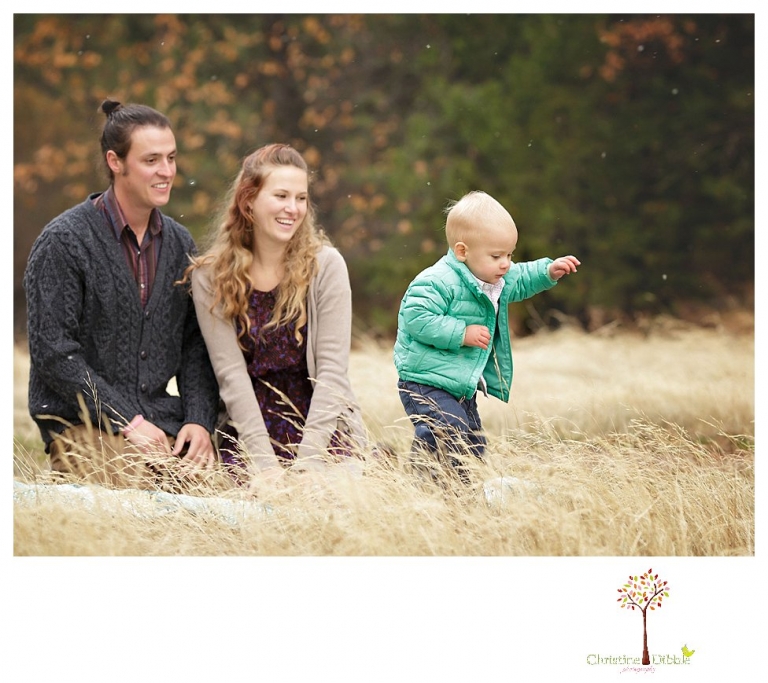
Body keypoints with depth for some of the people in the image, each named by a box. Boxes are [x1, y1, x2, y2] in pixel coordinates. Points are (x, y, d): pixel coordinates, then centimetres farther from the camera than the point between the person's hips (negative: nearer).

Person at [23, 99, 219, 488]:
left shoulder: (179, 244, 13)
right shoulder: (63, 242, -7)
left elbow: (195, 345, 14)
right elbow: (53, 352, -12)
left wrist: (200, 420, -3)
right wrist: (126, 422, -15)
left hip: (163, 420, 5)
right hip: (82, 423, -5)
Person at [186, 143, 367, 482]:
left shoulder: (325, 265, -5)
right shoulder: (210, 277, -3)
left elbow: (332, 369, -10)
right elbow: (230, 373, -9)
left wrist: (307, 461, -19)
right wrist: (264, 462, -18)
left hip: (324, 427, 0)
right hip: (249, 429, 0)